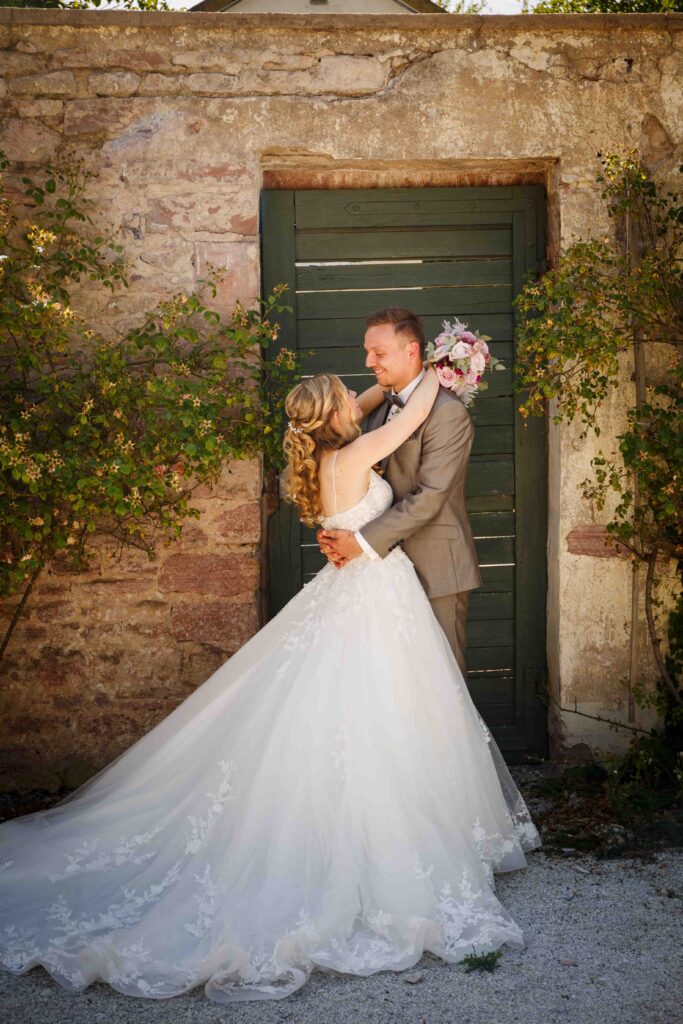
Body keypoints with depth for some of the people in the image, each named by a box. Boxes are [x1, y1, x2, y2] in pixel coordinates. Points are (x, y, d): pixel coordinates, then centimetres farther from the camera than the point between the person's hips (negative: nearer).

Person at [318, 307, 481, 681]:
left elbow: (429, 496, -20)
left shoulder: (447, 412, -14)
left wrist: (364, 541, -21)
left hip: (436, 567, -7)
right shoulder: (382, 409, 13)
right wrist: (336, 534, -6)